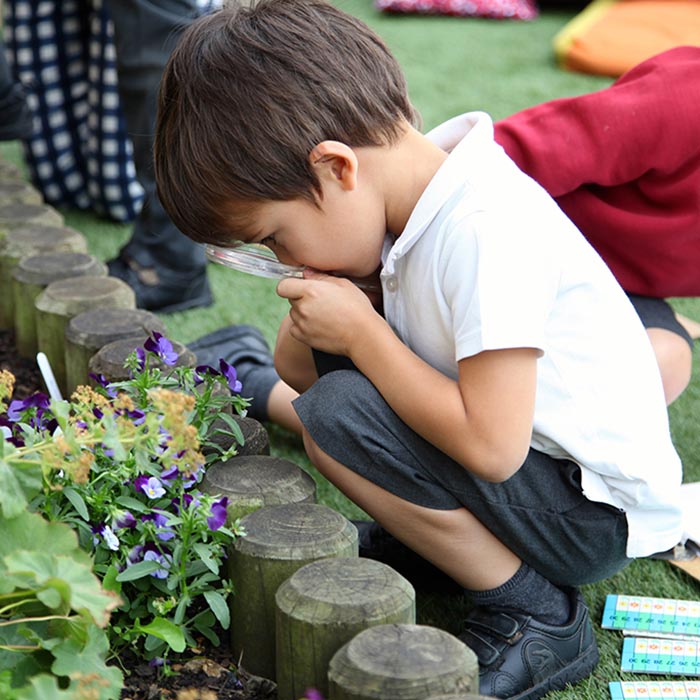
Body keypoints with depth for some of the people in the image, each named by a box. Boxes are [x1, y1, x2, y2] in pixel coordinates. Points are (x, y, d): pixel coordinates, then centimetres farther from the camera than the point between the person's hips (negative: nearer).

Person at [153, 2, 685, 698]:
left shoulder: (487, 231, -30)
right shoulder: (418, 178, -3)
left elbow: (491, 446, -32)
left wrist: (360, 332, -22)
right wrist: (340, 313, -13)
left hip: (598, 511, -9)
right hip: (502, 439, 9)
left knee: (338, 414, -26)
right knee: (305, 349, 3)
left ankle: (535, 615, -9)